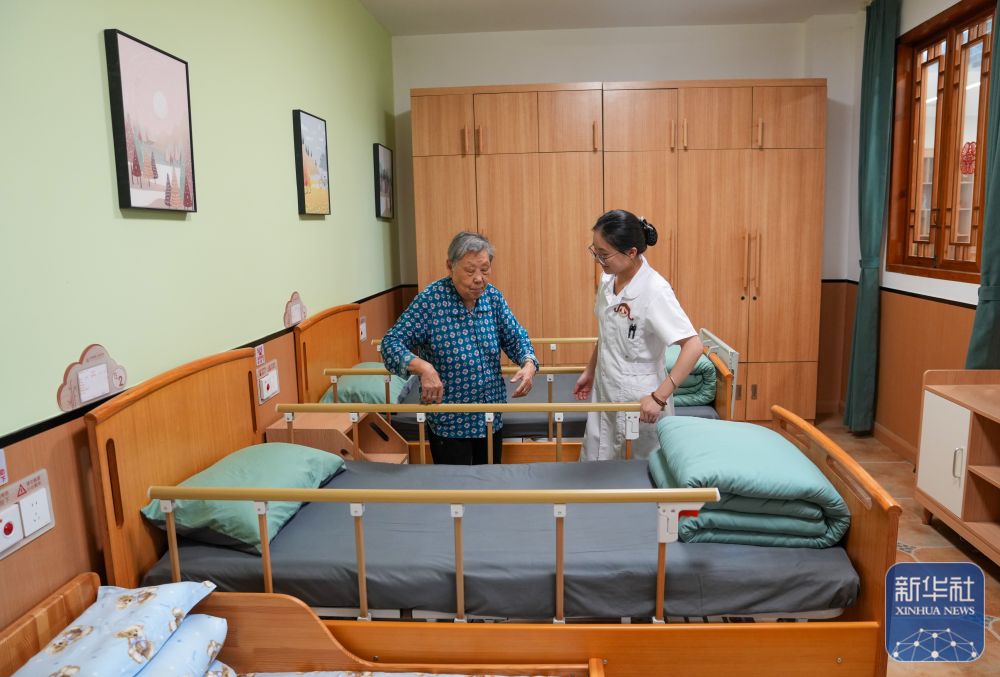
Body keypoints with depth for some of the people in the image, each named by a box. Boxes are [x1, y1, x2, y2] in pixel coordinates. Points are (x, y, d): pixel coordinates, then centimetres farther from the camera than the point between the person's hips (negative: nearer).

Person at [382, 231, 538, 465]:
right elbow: (392, 342, -19)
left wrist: (529, 364, -14)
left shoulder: (493, 296, -2)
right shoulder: (430, 300, -17)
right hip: (449, 422, -5)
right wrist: (423, 367, -37)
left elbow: (515, 337, 7)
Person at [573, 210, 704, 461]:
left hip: (640, 399, -7)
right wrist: (590, 371, 22)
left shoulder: (654, 289, -23)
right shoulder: (608, 279, -1)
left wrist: (659, 397, -29)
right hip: (605, 391, 7)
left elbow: (693, 345, -27)